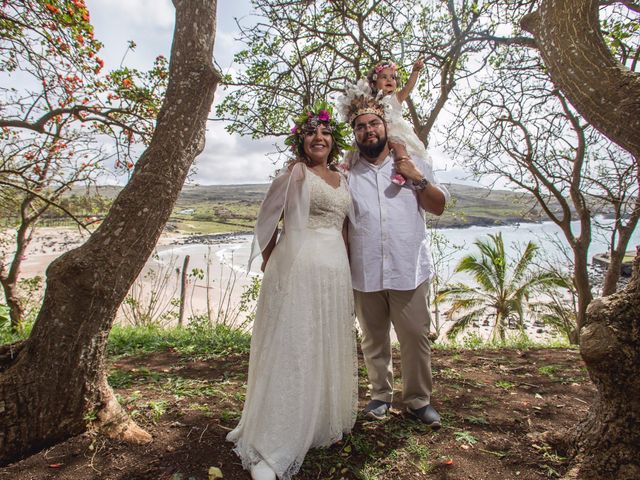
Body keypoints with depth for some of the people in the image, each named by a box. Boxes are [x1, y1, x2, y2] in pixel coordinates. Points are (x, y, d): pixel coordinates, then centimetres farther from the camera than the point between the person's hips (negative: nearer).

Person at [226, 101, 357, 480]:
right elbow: (267, 219, 2)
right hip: (297, 268, -6)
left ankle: (322, 425, 35)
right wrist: (270, 265, 2)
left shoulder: (342, 179, 18)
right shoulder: (295, 172, 0)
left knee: (328, 351, 14)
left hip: (336, 271, 7)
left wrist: (350, 274, 14)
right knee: (290, 350, -4)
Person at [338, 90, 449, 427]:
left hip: (409, 270, 0)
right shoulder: (347, 174, 8)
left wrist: (419, 180, -6)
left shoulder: (412, 164, 9)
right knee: (374, 340, 13)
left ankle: (418, 399, 24)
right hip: (365, 274, 1)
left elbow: (439, 207, 8)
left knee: (416, 337, 4)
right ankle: (381, 394, 32)